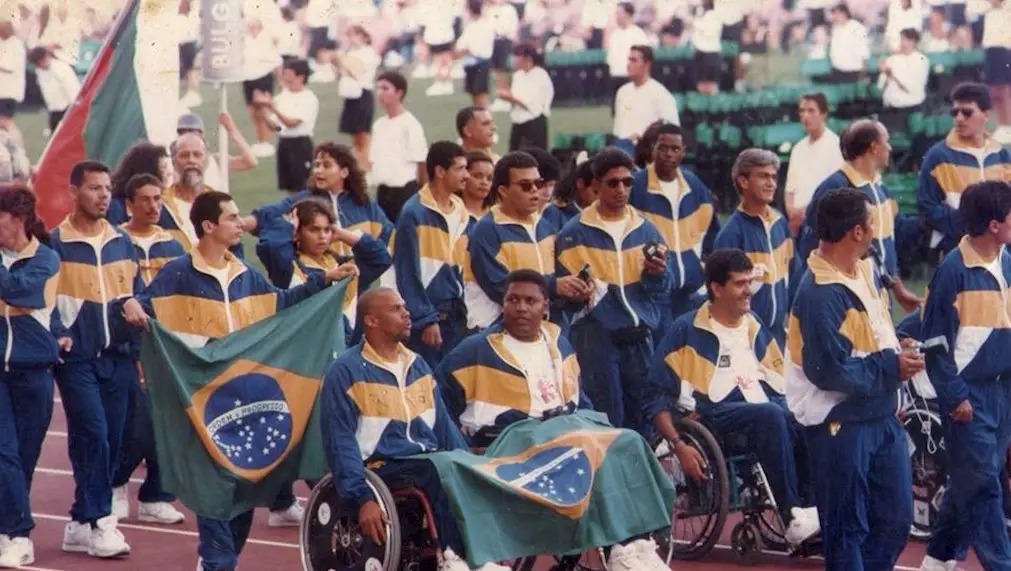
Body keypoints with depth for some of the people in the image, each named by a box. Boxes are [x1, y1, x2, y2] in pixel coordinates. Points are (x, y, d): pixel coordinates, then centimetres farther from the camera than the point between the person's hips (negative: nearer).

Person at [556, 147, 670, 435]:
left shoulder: (647, 231, 11)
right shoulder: (575, 234, 0)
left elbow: (662, 292, 12)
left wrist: (657, 274, -9)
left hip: (639, 336, 4)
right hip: (596, 336, -4)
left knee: (642, 419, 6)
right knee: (607, 422, -7)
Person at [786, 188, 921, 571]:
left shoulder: (866, 271, 6)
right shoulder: (820, 294, -23)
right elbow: (831, 371, -26)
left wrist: (898, 357, 1)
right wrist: (891, 367, -17)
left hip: (882, 417, 9)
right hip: (840, 425, -9)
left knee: (896, 518, 14)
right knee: (847, 528, 2)